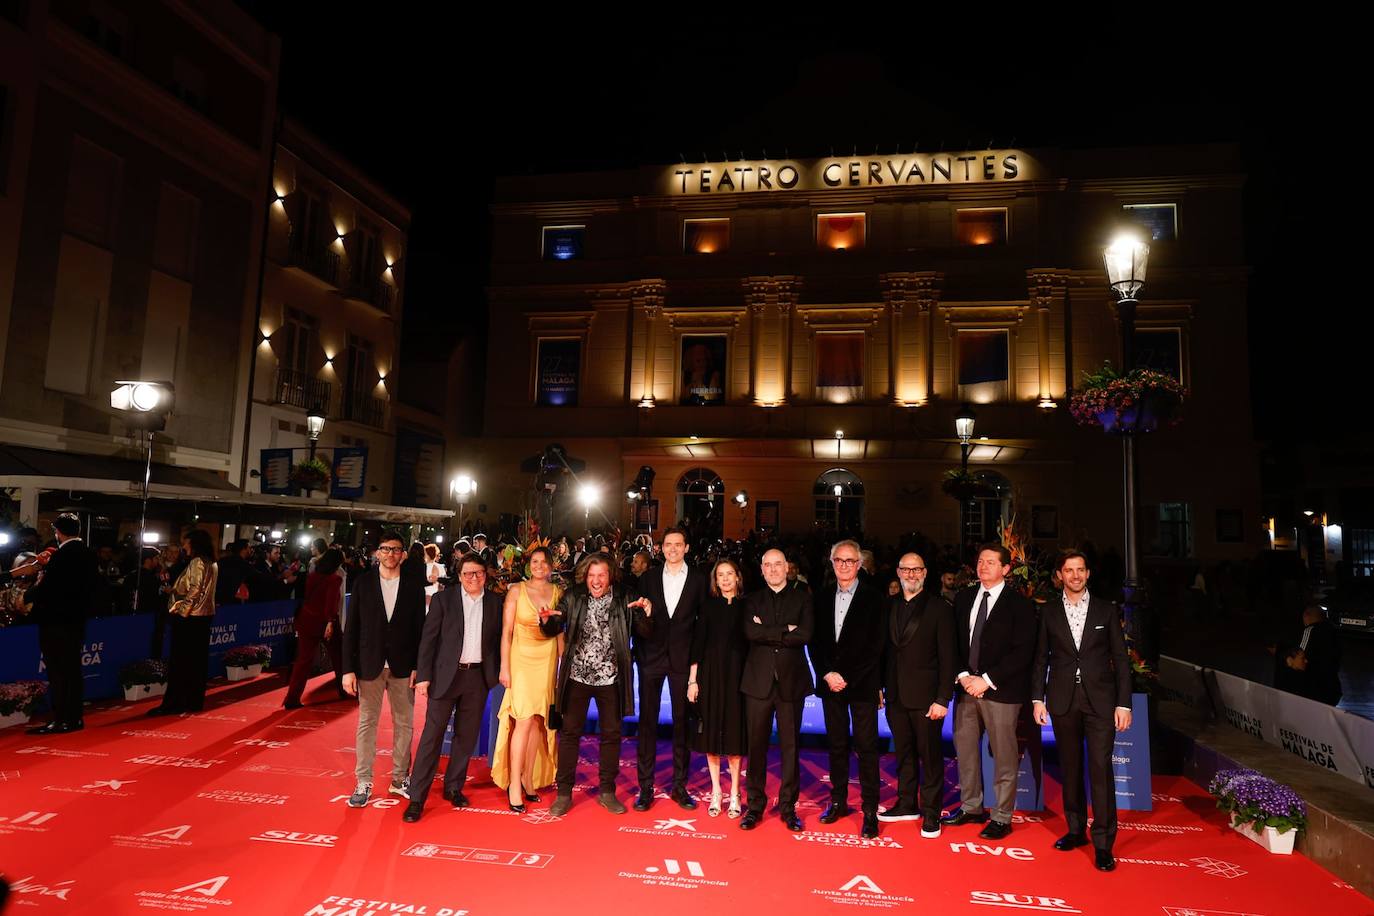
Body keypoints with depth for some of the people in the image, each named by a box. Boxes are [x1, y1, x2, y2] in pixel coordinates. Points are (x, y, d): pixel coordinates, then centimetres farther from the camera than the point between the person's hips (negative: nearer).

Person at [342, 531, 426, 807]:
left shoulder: (414, 584, 0)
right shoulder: (363, 583, 0)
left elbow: (420, 627, 1)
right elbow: (351, 628, 0)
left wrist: (418, 666, -4)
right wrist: (348, 668, -5)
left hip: (403, 665, 1)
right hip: (370, 664, 0)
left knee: (404, 723, 9)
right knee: (367, 723, 7)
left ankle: (400, 779, 22)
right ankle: (363, 783, 18)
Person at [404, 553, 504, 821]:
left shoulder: (494, 602, 4)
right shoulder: (443, 599, -4)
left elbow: (498, 639, 8)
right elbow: (428, 638, -4)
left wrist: (498, 672, 2)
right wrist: (423, 676, -9)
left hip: (478, 676, 3)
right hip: (446, 675, -3)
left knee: (466, 735, 11)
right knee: (432, 735, -2)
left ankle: (453, 788, 26)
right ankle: (416, 797, 6)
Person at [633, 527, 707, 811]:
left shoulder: (698, 579, 2)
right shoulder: (648, 577, 6)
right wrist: (638, 653, 0)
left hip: (683, 659, -1)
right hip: (651, 657, 1)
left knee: (682, 722, 7)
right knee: (647, 722, 4)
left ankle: (679, 785, 19)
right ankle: (645, 786, 14)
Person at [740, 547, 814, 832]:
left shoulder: (802, 599, 6)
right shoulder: (753, 601, 9)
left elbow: (805, 635, -10)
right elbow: (751, 633, -9)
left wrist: (769, 632, -9)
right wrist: (785, 631, -11)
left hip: (791, 681, 0)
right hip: (759, 681, 1)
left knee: (790, 745, 7)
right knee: (756, 745, 5)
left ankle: (788, 806, 19)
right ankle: (755, 805, 17)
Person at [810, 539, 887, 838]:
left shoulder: (873, 597, -5)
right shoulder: (822, 597, 7)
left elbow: (875, 645, -8)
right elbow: (814, 641, 8)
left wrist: (847, 678, -11)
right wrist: (827, 673, -6)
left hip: (862, 683, -4)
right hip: (830, 682, 4)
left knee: (866, 747, 0)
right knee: (836, 744, 11)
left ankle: (870, 810, 9)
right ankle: (838, 801, 23)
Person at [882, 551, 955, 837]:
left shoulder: (939, 607, -7)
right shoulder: (890, 606, 8)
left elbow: (947, 656, -9)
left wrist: (943, 698, -13)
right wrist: (880, 686, 5)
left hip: (925, 695, -5)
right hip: (896, 695, 5)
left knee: (930, 755, 4)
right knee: (903, 753, 15)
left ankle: (931, 812, 17)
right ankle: (906, 804, 28)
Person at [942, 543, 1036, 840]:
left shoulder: (1019, 604, -5)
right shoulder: (965, 598, 10)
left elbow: (1022, 651, -10)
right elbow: (955, 642, 11)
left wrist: (987, 680, -14)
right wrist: (963, 676, -4)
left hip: (1000, 691, -5)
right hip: (967, 686, 5)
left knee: (1004, 757, 4)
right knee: (964, 750, 11)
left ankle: (1002, 818, 16)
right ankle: (971, 807, 26)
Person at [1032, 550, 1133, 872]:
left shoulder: (1106, 610, 3)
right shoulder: (1049, 613, 5)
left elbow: (1121, 659, 3)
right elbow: (1041, 659, 7)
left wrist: (1124, 703, -3)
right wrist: (1037, 699, 2)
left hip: (1099, 700, -1)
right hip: (1063, 700, 2)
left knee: (1101, 768, -5)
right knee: (1070, 768, 10)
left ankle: (1103, 843, 3)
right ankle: (1076, 830, 24)